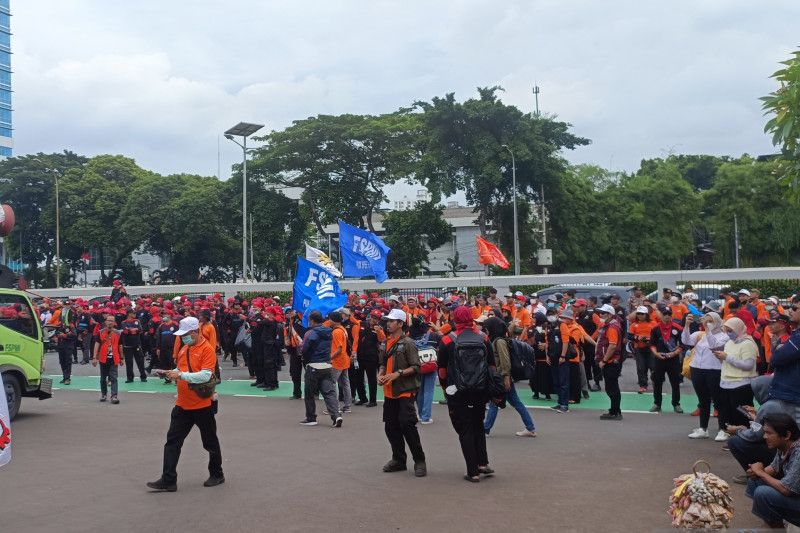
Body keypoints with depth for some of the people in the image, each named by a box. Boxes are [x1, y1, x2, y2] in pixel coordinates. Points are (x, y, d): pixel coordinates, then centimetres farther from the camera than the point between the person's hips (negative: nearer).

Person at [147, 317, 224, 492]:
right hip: (183, 404, 7)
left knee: (210, 442, 10)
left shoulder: (207, 349, -14)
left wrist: (180, 375, -25)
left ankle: (217, 475, 28)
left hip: (202, 405, -7)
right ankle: (168, 480, 6)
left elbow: (205, 375, -24)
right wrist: (171, 373, -1)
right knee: (173, 440, 2)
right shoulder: (184, 349, 9)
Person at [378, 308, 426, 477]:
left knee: (407, 425, -11)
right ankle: (398, 460, 24)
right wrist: (380, 375, 3)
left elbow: (415, 367, -12)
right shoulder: (385, 343, 12)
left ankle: (419, 461, 2)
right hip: (389, 392, 7)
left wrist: (398, 374, -20)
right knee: (391, 427, 10)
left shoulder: (408, 343, -9)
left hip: (405, 390, -7)